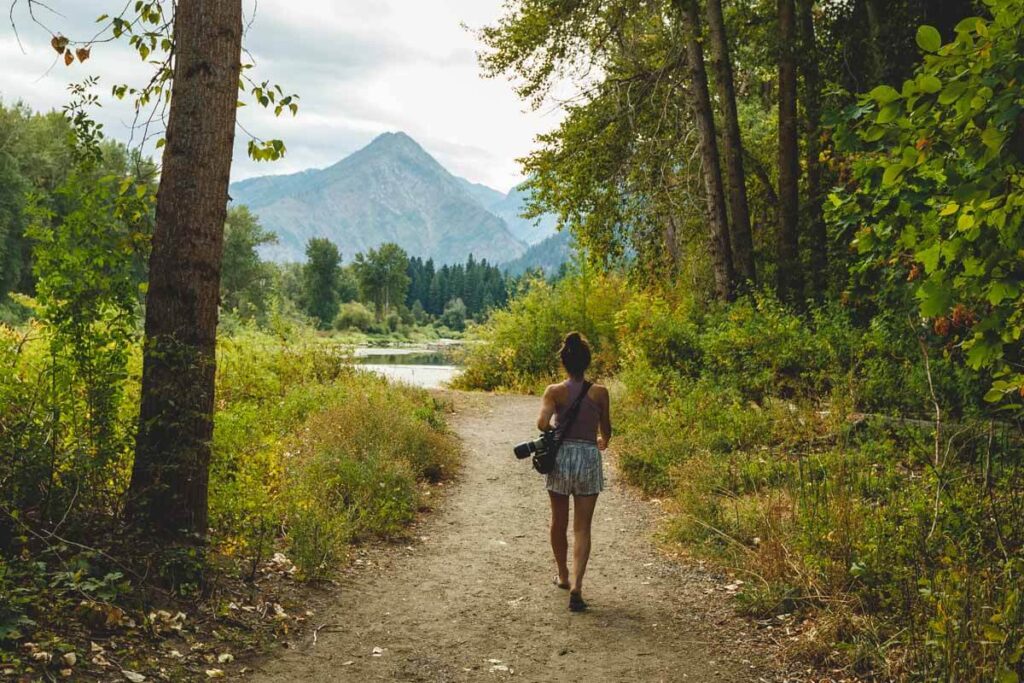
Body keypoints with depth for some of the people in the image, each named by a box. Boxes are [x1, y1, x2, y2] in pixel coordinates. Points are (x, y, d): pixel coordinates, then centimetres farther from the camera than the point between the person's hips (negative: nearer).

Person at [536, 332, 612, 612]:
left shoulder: (554, 391, -6)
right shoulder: (600, 392, -2)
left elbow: (542, 423, -19)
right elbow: (606, 431, 7)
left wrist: (555, 434, 4)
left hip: (561, 456, 0)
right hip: (589, 458, 0)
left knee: (559, 522, 19)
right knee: (582, 528, 3)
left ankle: (563, 576, 35)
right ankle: (576, 584, -11)